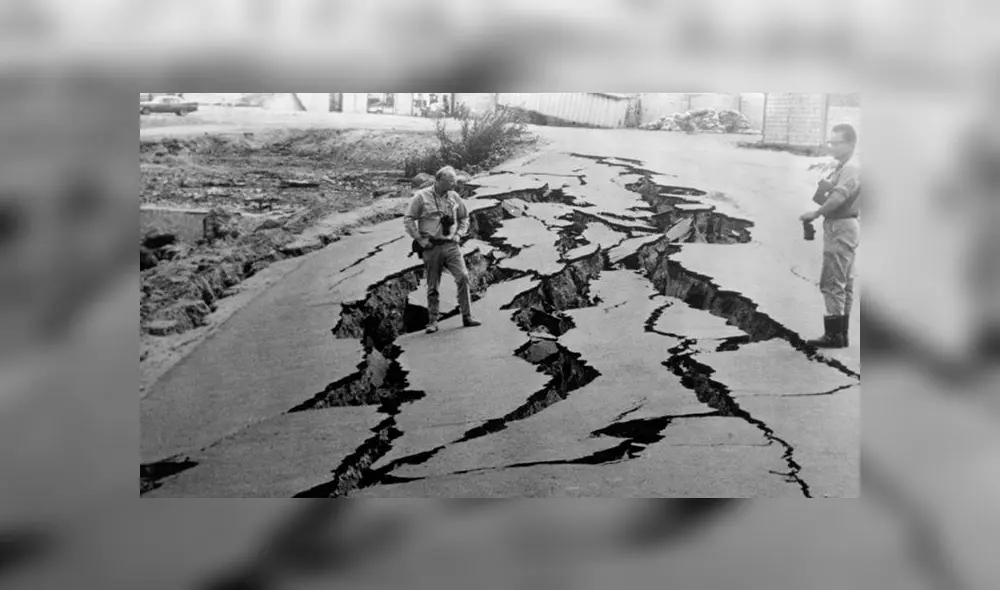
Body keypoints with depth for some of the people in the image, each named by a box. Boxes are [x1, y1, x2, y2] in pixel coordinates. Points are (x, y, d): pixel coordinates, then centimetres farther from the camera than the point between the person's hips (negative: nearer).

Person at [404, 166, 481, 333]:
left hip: (451, 246, 3)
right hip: (432, 247, -3)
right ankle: (432, 321, 15)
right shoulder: (421, 197, -4)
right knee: (433, 286, 3)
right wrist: (421, 240, -7)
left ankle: (467, 316, -5)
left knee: (463, 277, -13)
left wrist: (459, 234, 9)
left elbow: (464, 217, 23)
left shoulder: (454, 197, 9)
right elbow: (408, 220, -3)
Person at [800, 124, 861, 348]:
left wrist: (816, 213, -26)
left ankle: (834, 335, -5)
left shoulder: (852, 168, -14)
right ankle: (842, 334, 21)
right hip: (837, 226, 11)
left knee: (832, 283, -9)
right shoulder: (841, 167, 19)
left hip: (842, 228, -11)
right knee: (844, 283, 13)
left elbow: (839, 196, -27)